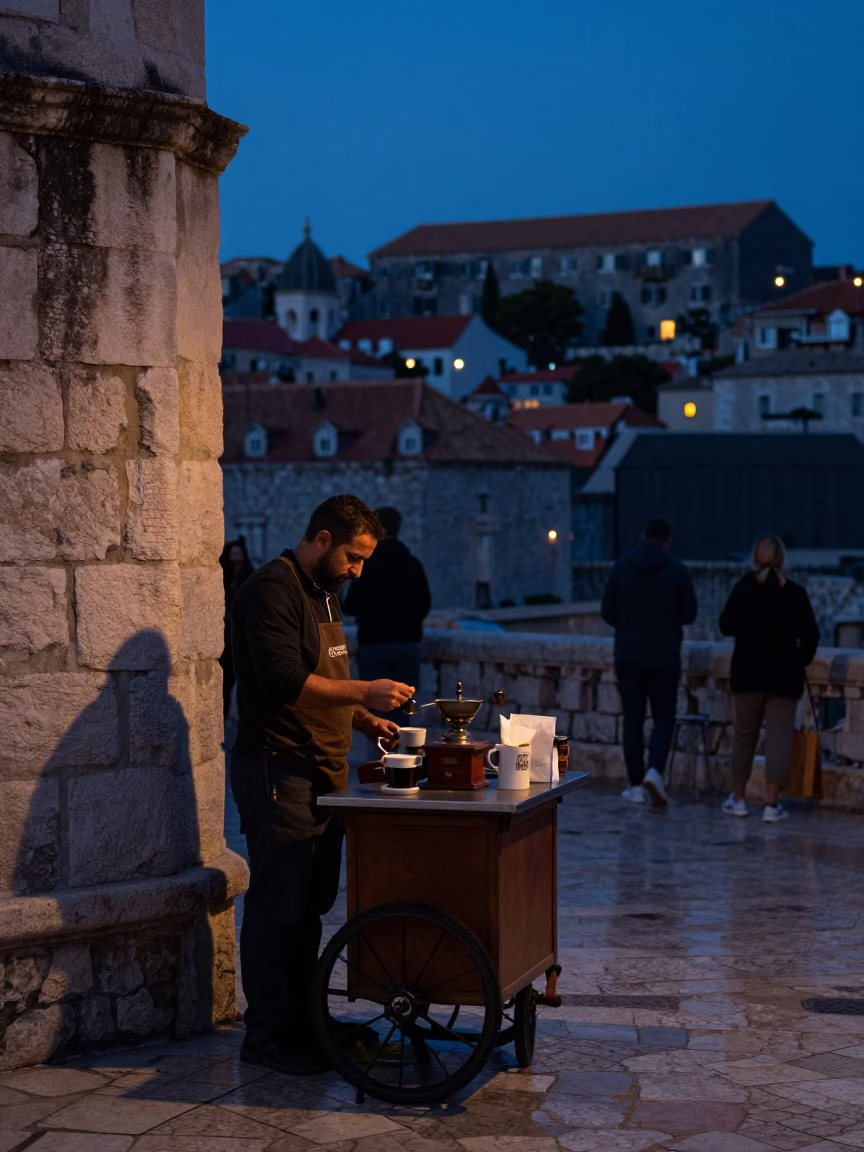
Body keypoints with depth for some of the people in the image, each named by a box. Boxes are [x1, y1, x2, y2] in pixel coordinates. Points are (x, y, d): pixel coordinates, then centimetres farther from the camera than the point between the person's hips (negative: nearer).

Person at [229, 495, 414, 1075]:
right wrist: (363, 692, -23)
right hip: (278, 772, -10)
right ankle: (268, 1035, 4)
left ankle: (300, 1020, 22)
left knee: (311, 903, 13)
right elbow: (284, 682, -24)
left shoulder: (323, 592, 18)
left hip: (322, 773, 10)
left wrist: (361, 718, 10)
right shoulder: (271, 590, -13)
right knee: (279, 907, -4)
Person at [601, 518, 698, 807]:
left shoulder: (621, 567, -1)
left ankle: (635, 785, 9)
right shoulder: (677, 570, -5)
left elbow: (607, 612, 0)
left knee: (633, 719, 8)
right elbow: (689, 614, -2)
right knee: (664, 718, 8)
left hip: (627, 656, 2)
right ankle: (654, 771, -14)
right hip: (664, 658, -1)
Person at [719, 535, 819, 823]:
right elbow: (811, 634, -2)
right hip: (785, 677, 0)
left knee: (744, 735, 12)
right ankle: (772, 804, -3)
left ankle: (738, 798, 18)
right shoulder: (796, 593, -3)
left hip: (748, 674, 0)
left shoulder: (744, 588, -5)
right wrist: (801, 661, 13)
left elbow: (726, 625, -1)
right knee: (779, 738, 1)